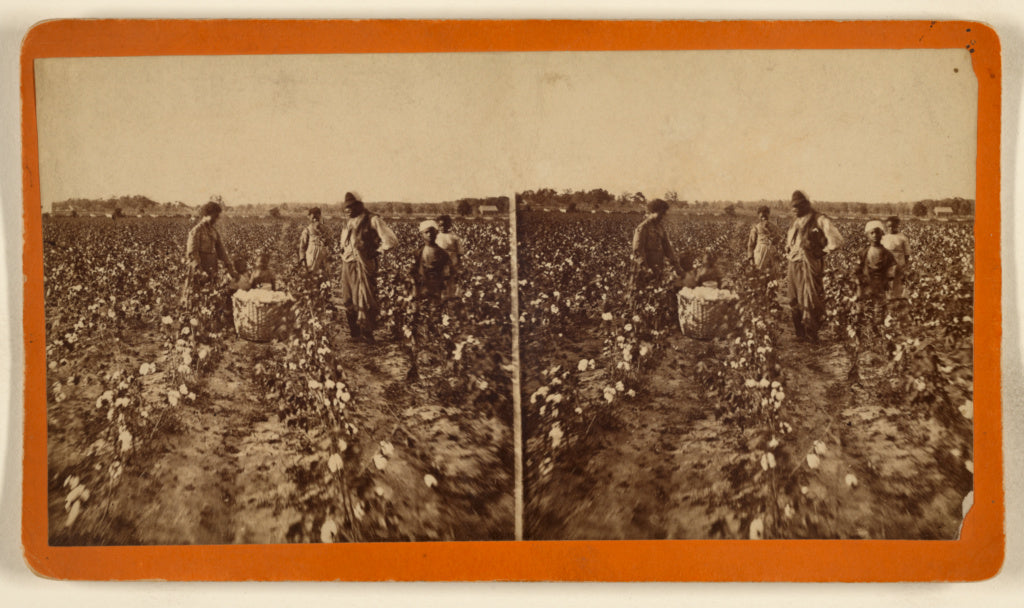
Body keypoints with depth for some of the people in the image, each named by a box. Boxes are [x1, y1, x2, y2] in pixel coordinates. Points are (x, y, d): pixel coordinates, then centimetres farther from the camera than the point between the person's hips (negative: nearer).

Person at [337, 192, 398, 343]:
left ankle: (367, 334, 0)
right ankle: (355, 333, 17)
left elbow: (391, 240, -12)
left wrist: (376, 252, -6)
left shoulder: (372, 220, -8)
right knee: (349, 301, 8)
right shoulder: (348, 222, 14)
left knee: (366, 301, -7)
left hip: (364, 265, -7)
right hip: (348, 265, 7)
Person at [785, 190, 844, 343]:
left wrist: (822, 251, -6)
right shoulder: (796, 223, 16)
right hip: (794, 265, 7)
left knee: (810, 301, -7)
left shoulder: (819, 220, -7)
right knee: (795, 301, 8)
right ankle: (800, 333, 15)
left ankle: (811, 334, 0)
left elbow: (836, 240, -15)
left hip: (809, 265, -7)